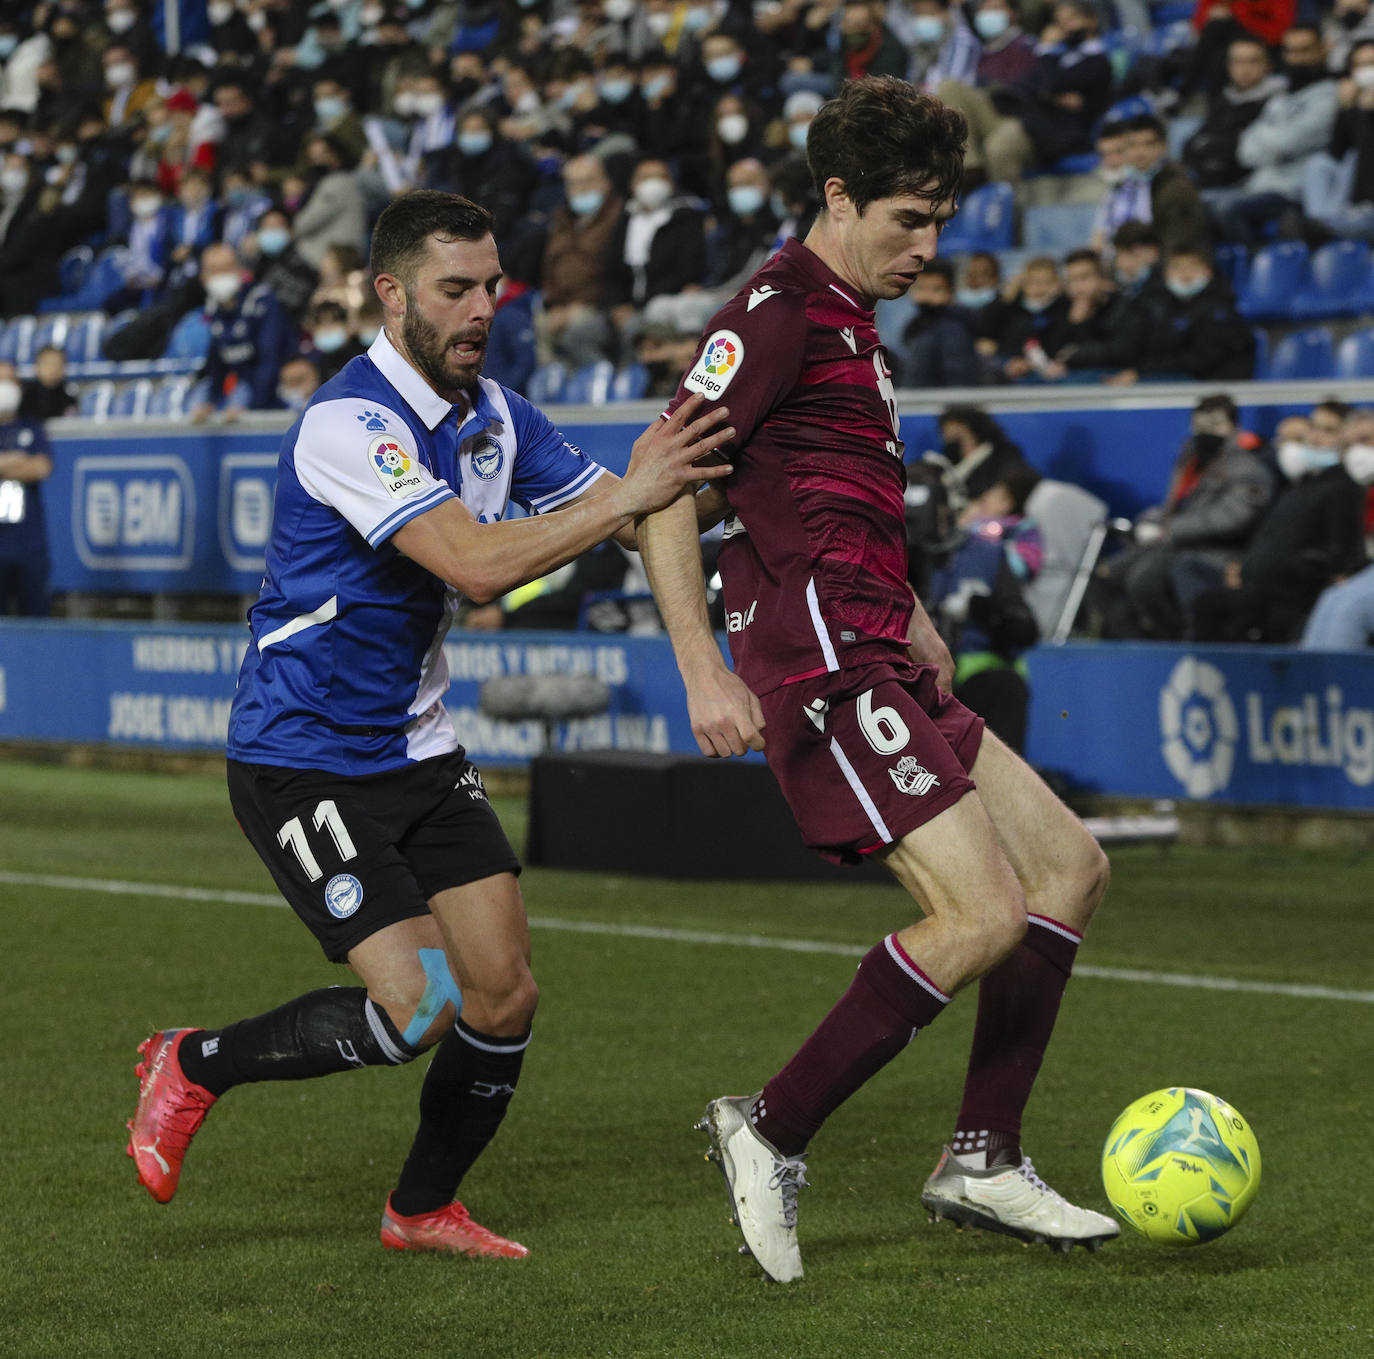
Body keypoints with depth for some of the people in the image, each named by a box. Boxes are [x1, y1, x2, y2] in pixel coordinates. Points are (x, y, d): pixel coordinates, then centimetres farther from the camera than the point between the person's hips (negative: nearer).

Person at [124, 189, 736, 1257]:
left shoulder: (495, 414, 5)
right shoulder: (350, 422, -22)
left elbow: (629, 516, 12)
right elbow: (475, 563, -32)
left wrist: (674, 474, -7)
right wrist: (624, 497, -32)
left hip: (419, 750, 8)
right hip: (304, 760, -8)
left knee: (505, 998, 2)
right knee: (419, 1005, -17)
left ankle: (423, 1208, 24)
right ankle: (195, 1066, 7)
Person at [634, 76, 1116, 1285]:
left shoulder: (852, 322, 20)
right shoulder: (779, 310, -10)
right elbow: (664, 480, -17)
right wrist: (704, 672, -23)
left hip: (878, 662, 10)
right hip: (824, 669, -10)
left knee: (1070, 866, 10)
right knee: (983, 916, -17)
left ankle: (984, 1161, 13)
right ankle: (771, 1135, -5)